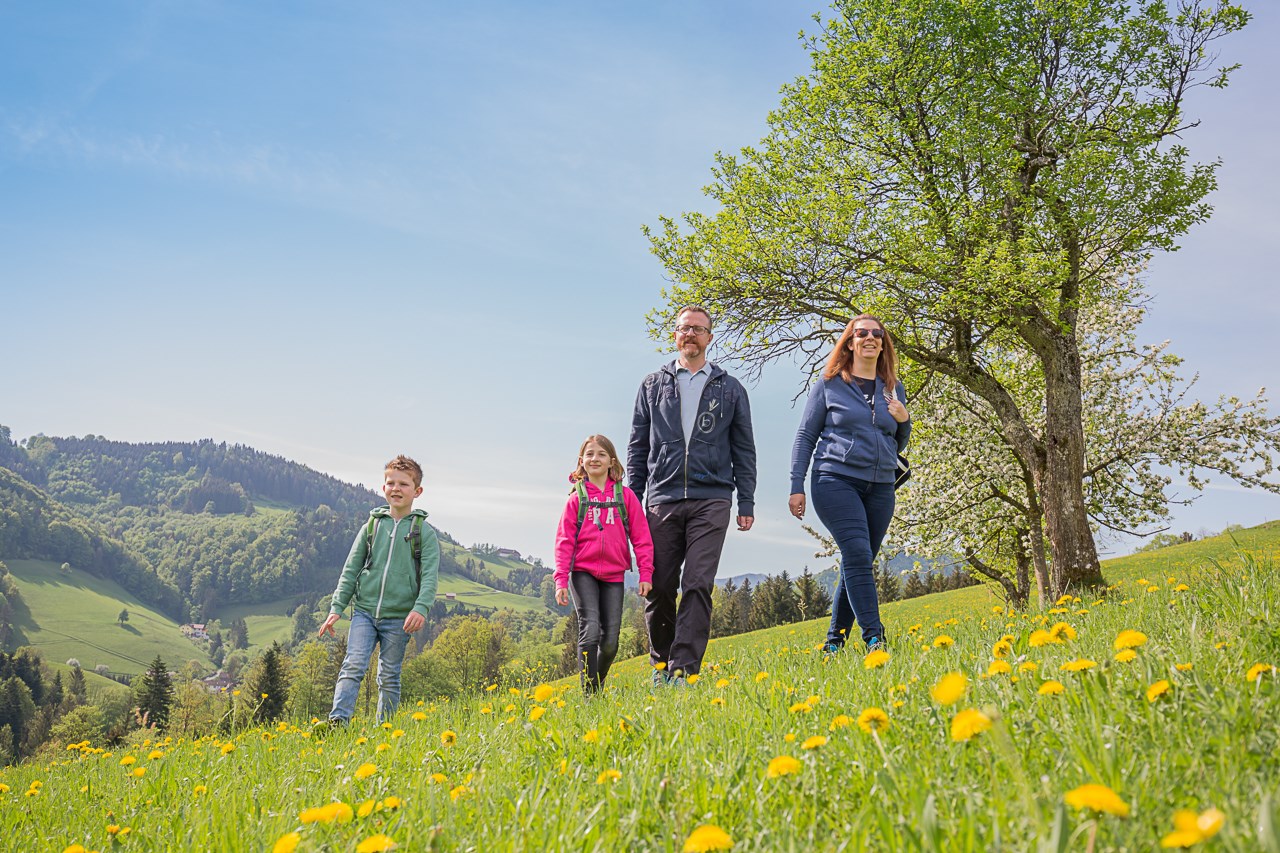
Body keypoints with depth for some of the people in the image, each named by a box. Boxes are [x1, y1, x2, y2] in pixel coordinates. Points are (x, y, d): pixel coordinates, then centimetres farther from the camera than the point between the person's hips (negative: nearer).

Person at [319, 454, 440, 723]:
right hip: (364, 610, 2)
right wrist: (336, 608, 4)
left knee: (389, 677, 6)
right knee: (353, 665, -13)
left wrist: (421, 608, -24)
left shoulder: (424, 531, 1)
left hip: (398, 617, -2)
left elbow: (430, 575, -7)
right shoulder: (371, 526, 9)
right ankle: (338, 721, -20)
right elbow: (351, 570, 11)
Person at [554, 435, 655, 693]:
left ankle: (599, 686, 26)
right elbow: (564, 541, 1)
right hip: (583, 573, -1)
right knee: (590, 630, -15)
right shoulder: (576, 498, 3)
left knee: (610, 641, 3)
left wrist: (645, 574, -2)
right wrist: (561, 580, -6)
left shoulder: (625, 495, 4)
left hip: (613, 576, 2)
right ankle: (589, 693, -7)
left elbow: (641, 537, 4)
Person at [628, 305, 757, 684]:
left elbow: (743, 450, 12)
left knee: (698, 585, -10)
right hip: (662, 501, 1)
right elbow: (638, 446, 14)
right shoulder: (653, 385, 14)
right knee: (658, 587, 3)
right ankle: (661, 663, 20)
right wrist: (631, 499, 7)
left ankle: (684, 668, -9)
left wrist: (747, 503, 5)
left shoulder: (730, 389, 13)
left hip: (711, 500, -1)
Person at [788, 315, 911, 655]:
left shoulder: (894, 388, 15)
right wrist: (797, 486, -4)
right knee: (857, 555, -18)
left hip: (880, 487, 4)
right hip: (836, 480, -4)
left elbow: (898, 446, 22)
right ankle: (874, 637, -17)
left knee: (858, 564, 5)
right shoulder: (829, 384, 4)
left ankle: (835, 640, 15)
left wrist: (904, 421, 0)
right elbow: (806, 436, 4)